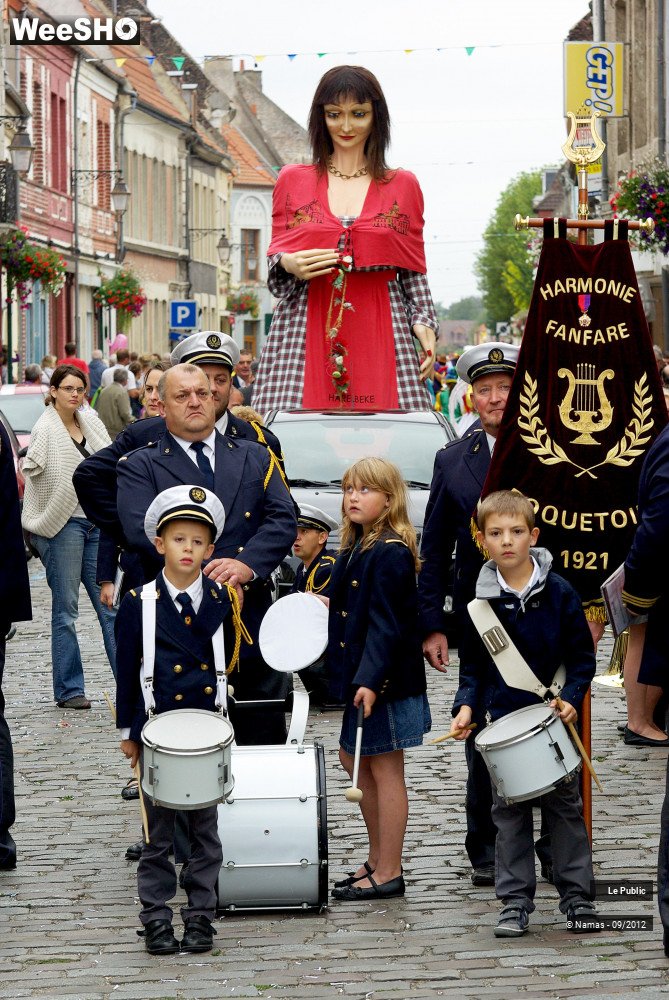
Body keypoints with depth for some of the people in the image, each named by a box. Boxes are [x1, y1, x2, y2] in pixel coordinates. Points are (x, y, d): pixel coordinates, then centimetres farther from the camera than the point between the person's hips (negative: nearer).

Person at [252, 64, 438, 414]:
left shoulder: (403, 186, 13)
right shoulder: (292, 181, 13)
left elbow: (413, 273, 11)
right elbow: (275, 268, 14)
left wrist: (424, 324, -4)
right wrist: (288, 265, -8)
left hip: (381, 332, 0)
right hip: (304, 330, 0)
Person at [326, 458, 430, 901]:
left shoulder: (391, 553, -17)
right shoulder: (356, 547, 12)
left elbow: (385, 624, -23)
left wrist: (370, 680, -28)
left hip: (385, 681, -10)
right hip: (359, 676, 10)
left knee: (385, 771, -3)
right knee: (355, 761, 17)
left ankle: (388, 874, 5)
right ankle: (377, 860, 29)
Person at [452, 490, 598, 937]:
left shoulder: (559, 592, -5)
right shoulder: (480, 602, 1)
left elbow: (582, 656, -1)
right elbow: (472, 665, 9)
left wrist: (572, 697, -15)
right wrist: (467, 705, -6)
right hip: (503, 723, 2)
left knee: (566, 806, 5)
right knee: (509, 812, 5)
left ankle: (578, 897, 13)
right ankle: (515, 903, 12)